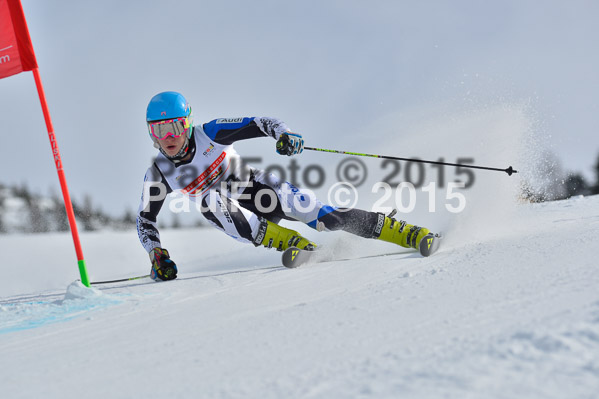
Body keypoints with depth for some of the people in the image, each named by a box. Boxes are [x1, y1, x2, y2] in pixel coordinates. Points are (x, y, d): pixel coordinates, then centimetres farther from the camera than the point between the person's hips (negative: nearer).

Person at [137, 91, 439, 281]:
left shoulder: (210, 134, -16)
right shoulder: (158, 174, -10)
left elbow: (260, 123, -15)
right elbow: (145, 218, 2)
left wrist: (284, 134, -36)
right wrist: (156, 254, -12)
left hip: (256, 187, -1)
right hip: (233, 216, 1)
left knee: (316, 213, -23)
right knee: (210, 199, -34)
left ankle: (407, 233, -16)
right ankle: (294, 244, -33)